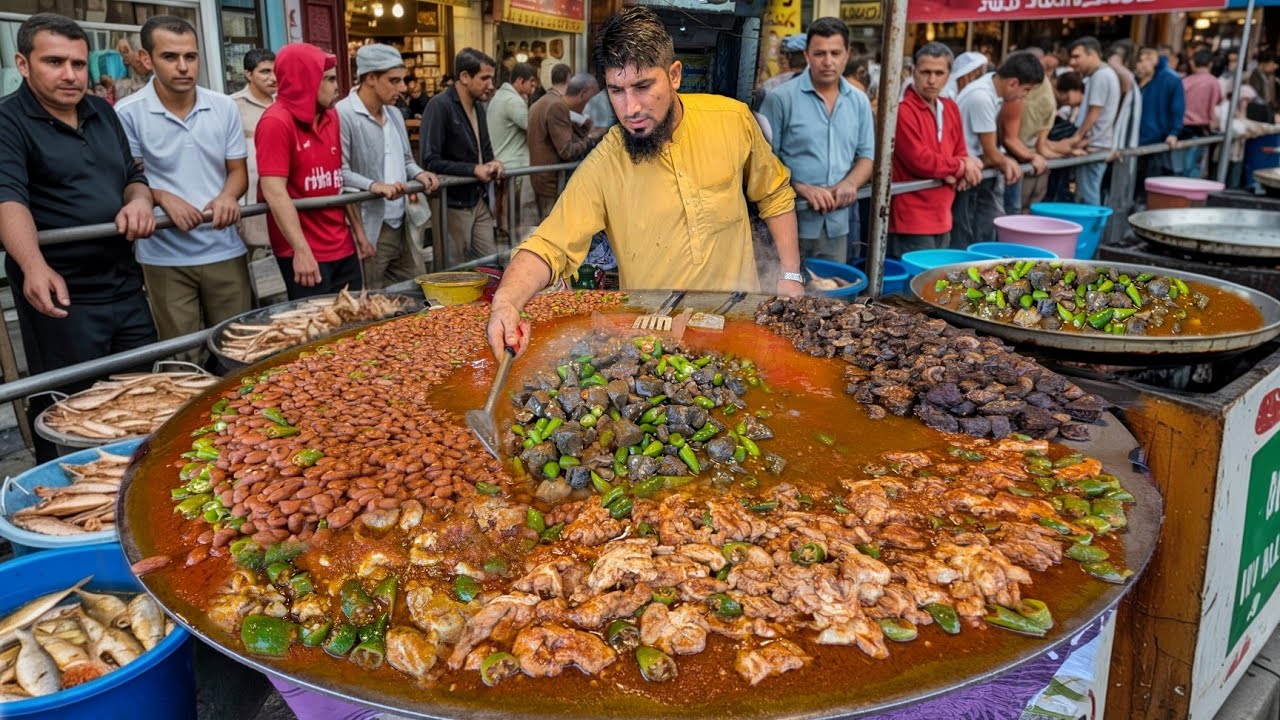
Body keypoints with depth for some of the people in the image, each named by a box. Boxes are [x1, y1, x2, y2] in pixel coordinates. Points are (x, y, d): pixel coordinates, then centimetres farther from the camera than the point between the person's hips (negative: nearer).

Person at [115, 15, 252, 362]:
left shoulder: (225, 107, 3)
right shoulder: (127, 113, -9)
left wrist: (228, 197, -14)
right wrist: (163, 197, -21)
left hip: (224, 250, 3)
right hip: (165, 257, -3)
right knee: (184, 358, 7)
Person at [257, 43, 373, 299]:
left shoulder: (330, 116, 11)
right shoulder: (276, 122, -12)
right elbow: (274, 191, -19)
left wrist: (358, 230, 17)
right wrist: (301, 251, -24)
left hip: (343, 247, 7)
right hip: (306, 254, -7)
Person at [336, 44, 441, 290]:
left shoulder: (394, 114, 15)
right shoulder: (343, 115, -14)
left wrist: (418, 174, 2)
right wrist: (373, 185, -32)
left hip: (405, 225, 8)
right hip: (369, 230, -8)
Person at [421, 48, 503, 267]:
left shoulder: (478, 107, 11)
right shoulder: (440, 106, -15)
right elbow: (431, 161, -21)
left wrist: (492, 163, 2)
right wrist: (474, 170, -20)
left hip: (479, 202, 8)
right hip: (453, 205, -8)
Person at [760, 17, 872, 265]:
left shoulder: (859, 102, 10)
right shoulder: (781, 98, -6)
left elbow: (866, 156, 14)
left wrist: (850, 183, -8)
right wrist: (801, 188, -20)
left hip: (837, 226, 5)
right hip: (789, 223, -5)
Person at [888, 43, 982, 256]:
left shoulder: (950, 108, 12)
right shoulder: (902, 110, -14)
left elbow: (960, 154, 16)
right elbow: (919, 161, -18)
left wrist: (963, 172, -8)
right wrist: (961, 167, -3)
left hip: (942, 219, 8)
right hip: (911, 222, -8)